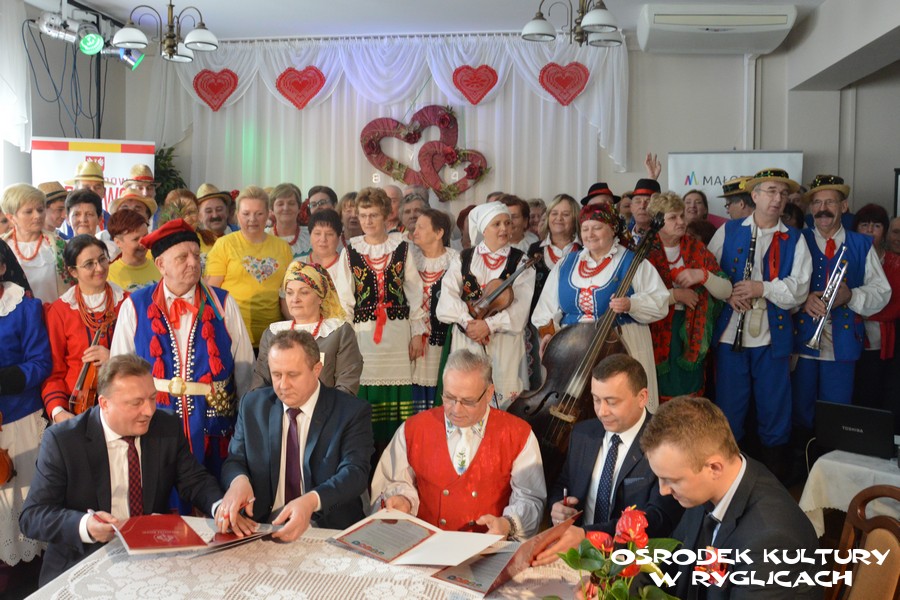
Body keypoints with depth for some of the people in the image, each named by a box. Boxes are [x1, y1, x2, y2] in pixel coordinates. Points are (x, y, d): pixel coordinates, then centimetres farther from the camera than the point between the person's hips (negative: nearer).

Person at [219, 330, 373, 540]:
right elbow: (234, 461, 9)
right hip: (264, 527, 4)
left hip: (330, 530, -4)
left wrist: (311, 501, -33)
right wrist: (239, 480, -16)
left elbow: (355, 472, -13)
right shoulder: (252, 405, 9)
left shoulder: (352, 412, -4)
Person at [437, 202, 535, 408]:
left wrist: (490, 324, -16)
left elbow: (521, 304, -7)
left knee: (504, 394, -3)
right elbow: (448, 293, -3)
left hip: (505, 340, -1)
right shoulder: (463, 258, 8)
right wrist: (467, 322, -17)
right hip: (466, 338, 1)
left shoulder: (520, 260, 3)